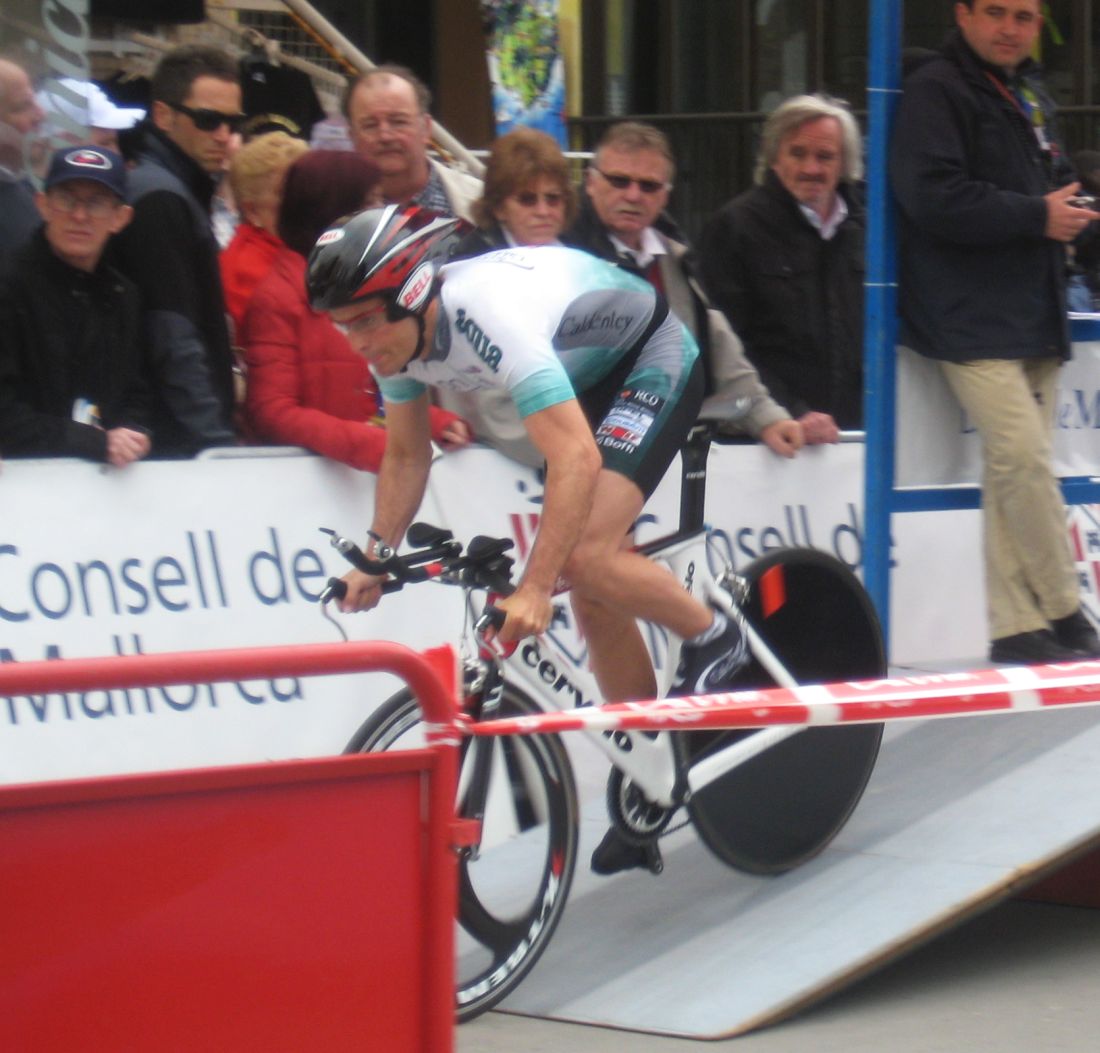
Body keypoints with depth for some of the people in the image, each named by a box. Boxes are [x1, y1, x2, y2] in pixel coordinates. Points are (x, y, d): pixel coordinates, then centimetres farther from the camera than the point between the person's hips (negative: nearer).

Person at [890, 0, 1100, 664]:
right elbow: (933, 197, -19)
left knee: (1013, 471, 8)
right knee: (1024, 459, -14)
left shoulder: (1033, 97, 19)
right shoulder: (936, 92, -8)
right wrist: (1036, 216, -16)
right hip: (972, 320, -8)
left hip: (1036, 321, 8)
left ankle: (1017, 628, 10)